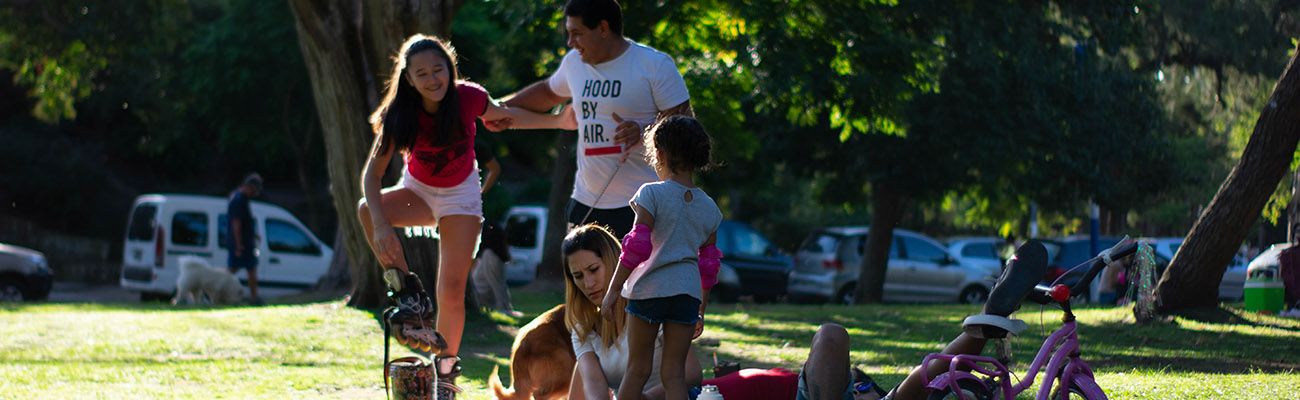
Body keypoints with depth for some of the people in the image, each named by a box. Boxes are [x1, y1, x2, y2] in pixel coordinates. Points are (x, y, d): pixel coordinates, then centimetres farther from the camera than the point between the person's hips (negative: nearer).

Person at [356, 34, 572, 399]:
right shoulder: (400, 115, -24)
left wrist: (561, 121, -3)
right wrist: (381, 225, -39)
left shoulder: (469, 98, -23)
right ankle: (411, 298, -22)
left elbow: (503, 116, 0)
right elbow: (372, 172, -25)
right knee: (366, 209, -31)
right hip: (418, 191, 1)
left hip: (461, 195, -1)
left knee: (452, 290, -9)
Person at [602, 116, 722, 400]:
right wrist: (701, 310, 22)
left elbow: (636, 247, -11)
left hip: (650, 289, -3)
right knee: (672, 372, 5)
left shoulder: (652, 195, -5)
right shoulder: (709, 208, 9)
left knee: (637, 369, 5)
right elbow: (708, 266, 14)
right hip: (688, 292, 3)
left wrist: (613, 290, -7)